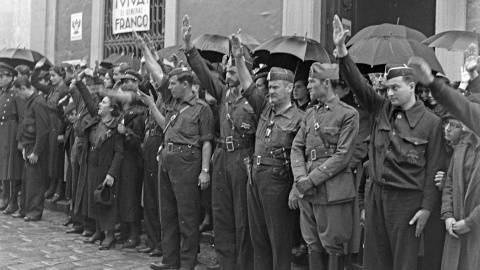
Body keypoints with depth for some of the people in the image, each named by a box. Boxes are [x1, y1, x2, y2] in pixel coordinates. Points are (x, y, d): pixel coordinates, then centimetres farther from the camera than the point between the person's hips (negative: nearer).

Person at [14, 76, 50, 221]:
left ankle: (35, 212, 4)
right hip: (29, 147, 9)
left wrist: (36, 152, -18)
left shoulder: (38, 103, -17)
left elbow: (42, 130, -19)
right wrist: (25, 146, 11)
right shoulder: (29, 102, 13)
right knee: (26, 180, 13)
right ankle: (26, 210, 22)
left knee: (35, 181, -3)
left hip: (37, 149, -9)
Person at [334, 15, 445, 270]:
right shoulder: (381, 109, 6)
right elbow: (357, 83, -2)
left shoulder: (431, 122, -7)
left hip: (406, 198, -5)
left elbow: (433, 169, -7)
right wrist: (341, 49, -13)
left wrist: (426, 207, -10)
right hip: (376, 193, 5)